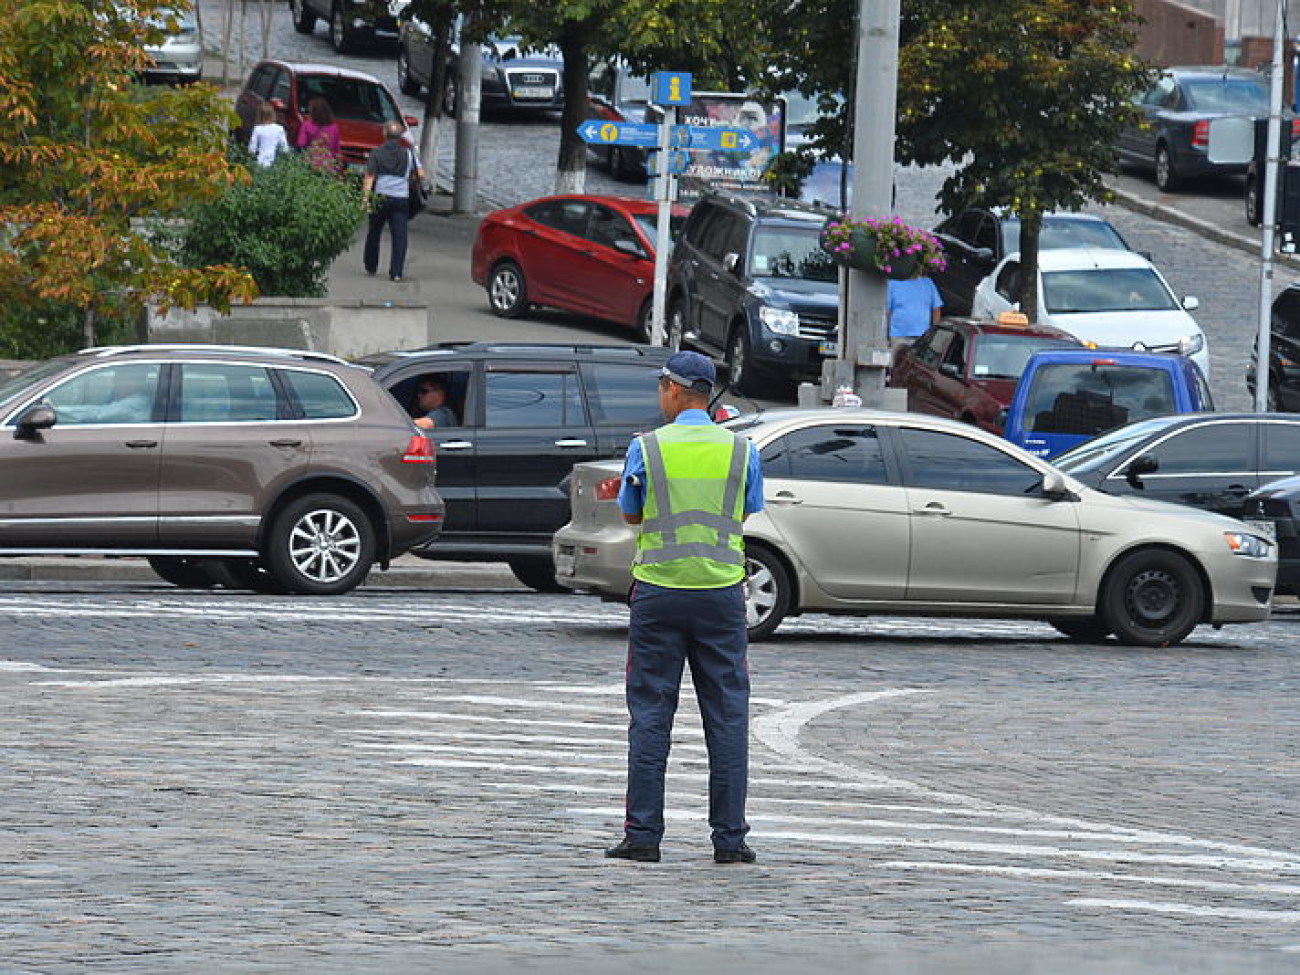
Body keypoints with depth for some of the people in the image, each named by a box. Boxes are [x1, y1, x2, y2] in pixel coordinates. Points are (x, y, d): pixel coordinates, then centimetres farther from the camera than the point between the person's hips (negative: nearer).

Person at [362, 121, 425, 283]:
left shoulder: (376, 153, 1)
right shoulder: (408, 154, 2)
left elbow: (369, 177, -6)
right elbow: (421, 174, -1)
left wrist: (365, 197, -9)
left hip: (379, 198, 1)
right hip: (400, 199, -1)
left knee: (374, 233, 18)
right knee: (399, 236, -2)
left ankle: (371, 267, 28)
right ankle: (396, 272, -11)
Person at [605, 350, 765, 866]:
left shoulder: (647, 448, -5)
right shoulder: (740, 450, 0)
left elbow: (631, 515, 7)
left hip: (658, 592, -1)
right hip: (721, 592, 1)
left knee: (650, 716, 4)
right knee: (727, 717, 5)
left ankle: (643, 836, 0)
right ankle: (730, 837, 2)